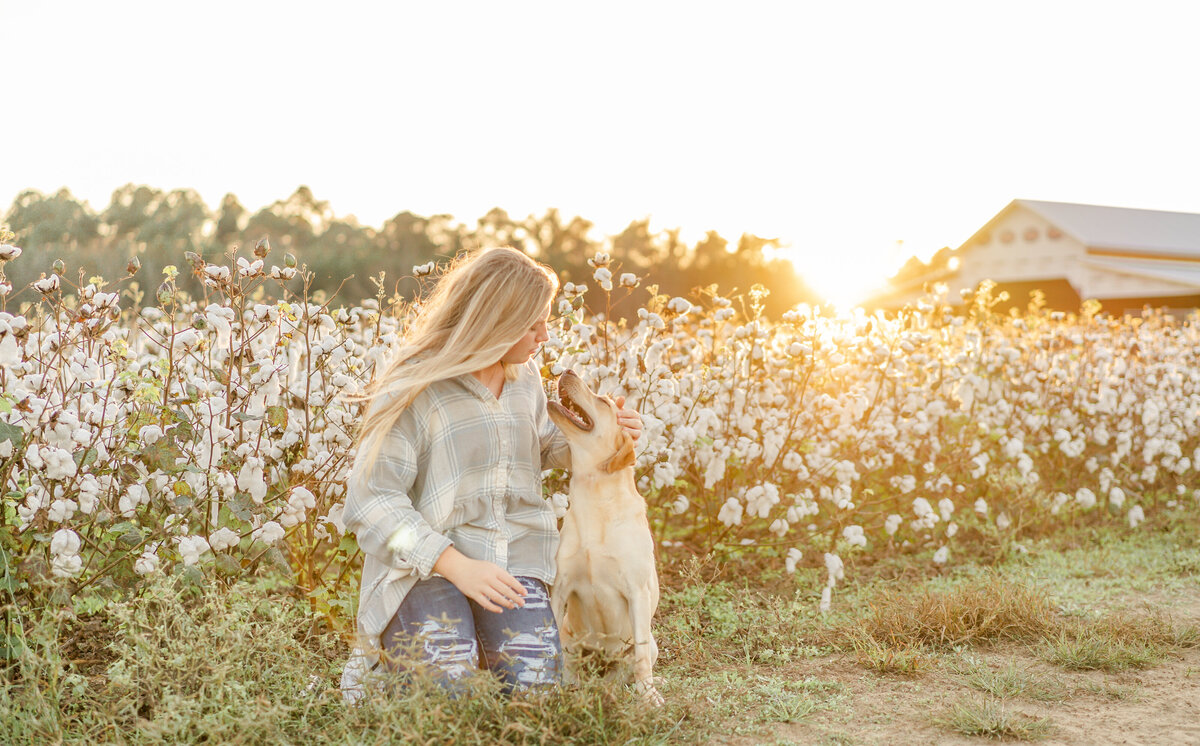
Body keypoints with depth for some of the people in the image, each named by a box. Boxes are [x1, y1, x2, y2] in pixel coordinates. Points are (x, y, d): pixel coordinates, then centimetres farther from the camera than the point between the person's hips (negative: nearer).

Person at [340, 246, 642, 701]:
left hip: (512, 562, 5)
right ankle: (373, 668, 6)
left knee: (534, 683, -20)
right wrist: (457, 566, -24)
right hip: (426, 568, -5)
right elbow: (371, 502, -14)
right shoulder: (415, 388, -10)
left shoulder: (525, 379, 12)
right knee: (448, 684, -26)